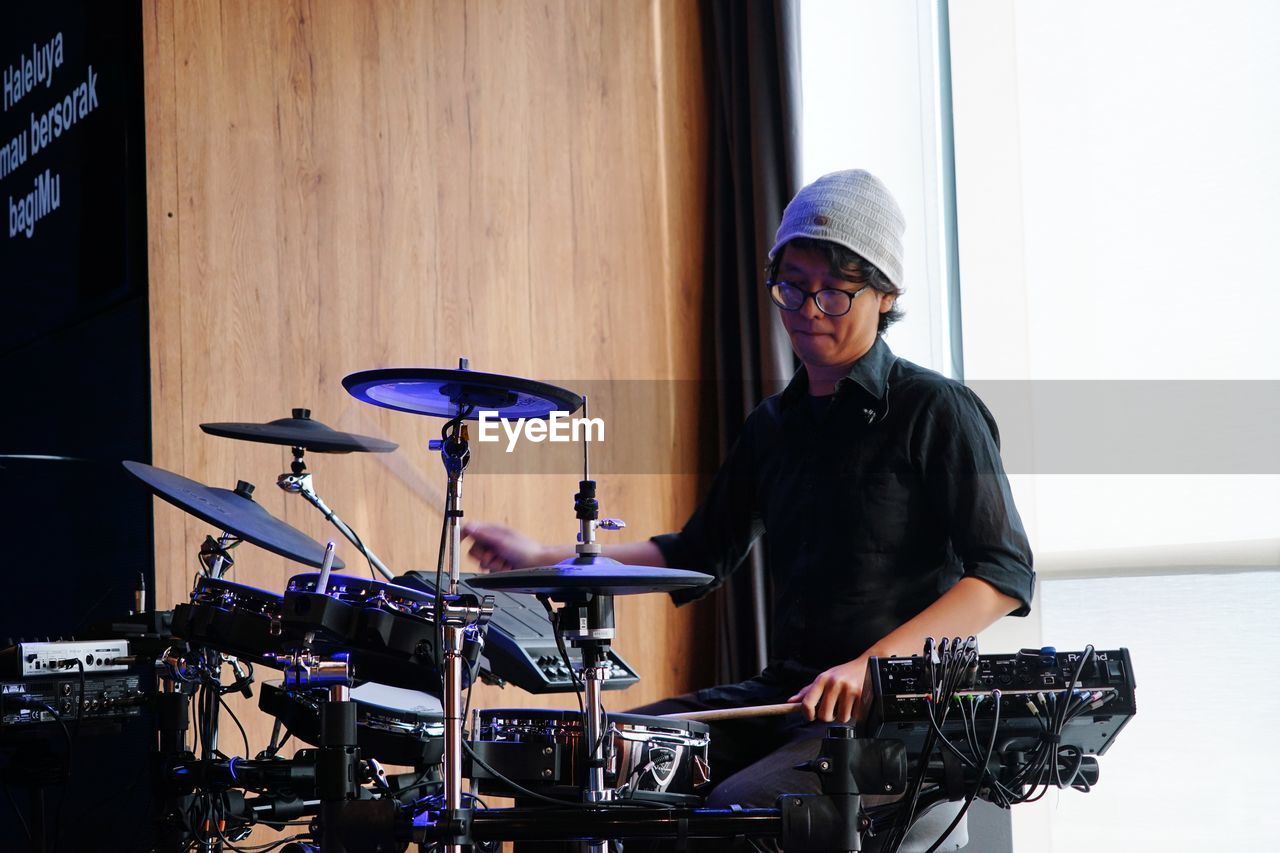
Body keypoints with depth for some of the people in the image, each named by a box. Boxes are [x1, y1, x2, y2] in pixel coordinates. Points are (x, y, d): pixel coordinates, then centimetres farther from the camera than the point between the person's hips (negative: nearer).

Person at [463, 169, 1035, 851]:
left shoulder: (935, 411, -7)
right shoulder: (774, 425, 15)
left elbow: (1004, 575, -13)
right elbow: (699, 554, 23)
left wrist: (872, 666, -24)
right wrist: (543, 560, 12)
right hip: (785, 693, 7)